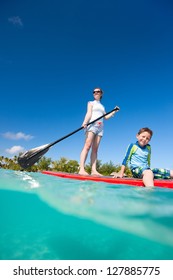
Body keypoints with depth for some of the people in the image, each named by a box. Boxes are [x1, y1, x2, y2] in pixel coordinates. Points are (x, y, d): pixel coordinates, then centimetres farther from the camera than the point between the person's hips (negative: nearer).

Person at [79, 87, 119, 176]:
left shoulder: (102, 106, 29)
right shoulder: (91, 103, 15)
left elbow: (106, 117, 24)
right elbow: (89, 113, -2)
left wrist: (114, 111, 19)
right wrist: (85, 122, -18)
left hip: (100, 127, 5)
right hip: (92, 124, -5)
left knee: (95, 149, -4)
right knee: (87, 146, -20)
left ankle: (93, 170, -11)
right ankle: (81, 169, -28)